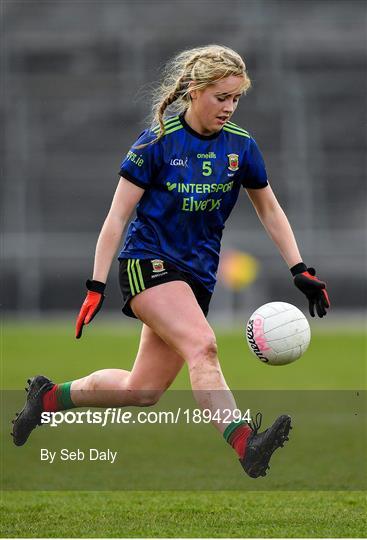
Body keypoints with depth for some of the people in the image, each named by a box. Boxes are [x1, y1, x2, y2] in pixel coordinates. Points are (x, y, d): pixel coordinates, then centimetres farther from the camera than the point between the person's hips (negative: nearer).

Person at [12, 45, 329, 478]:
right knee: (202, 346, -31)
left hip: (197, 275, 6)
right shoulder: (157, 143, -9)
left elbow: (269, 210, 16)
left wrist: (300, 271, 8)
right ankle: (245, 445, -47)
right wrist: (96, 286, -10)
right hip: (148, 263, -6)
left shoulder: (241, 146, 3)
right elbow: (117, 216, -6)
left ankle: (48, 396, 25)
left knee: (144, 390, 4)